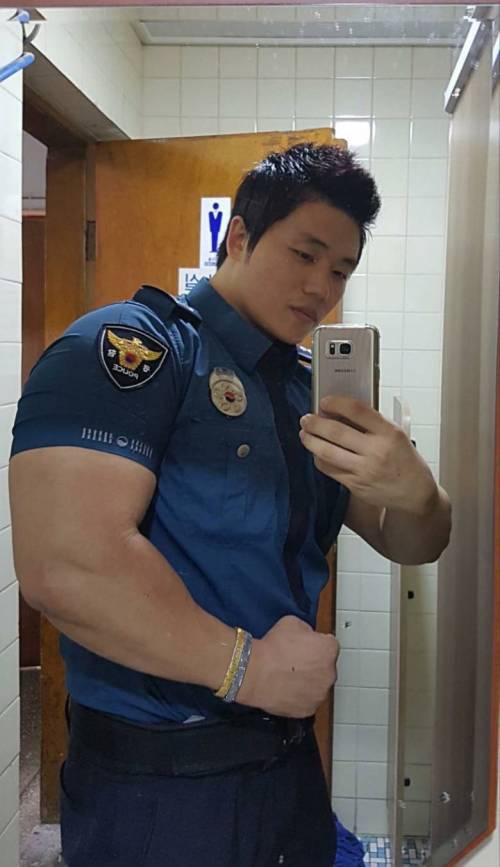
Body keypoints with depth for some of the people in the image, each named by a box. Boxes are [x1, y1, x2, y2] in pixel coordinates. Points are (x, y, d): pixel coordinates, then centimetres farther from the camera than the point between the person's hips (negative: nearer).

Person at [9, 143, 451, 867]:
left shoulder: (314, 390, 9)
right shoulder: (132, 346, -15)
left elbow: (413, 545, 8)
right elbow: (65, 564, -27)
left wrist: (411, 490, -16)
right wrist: (246, 666, -17)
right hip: (155, 785, -7)